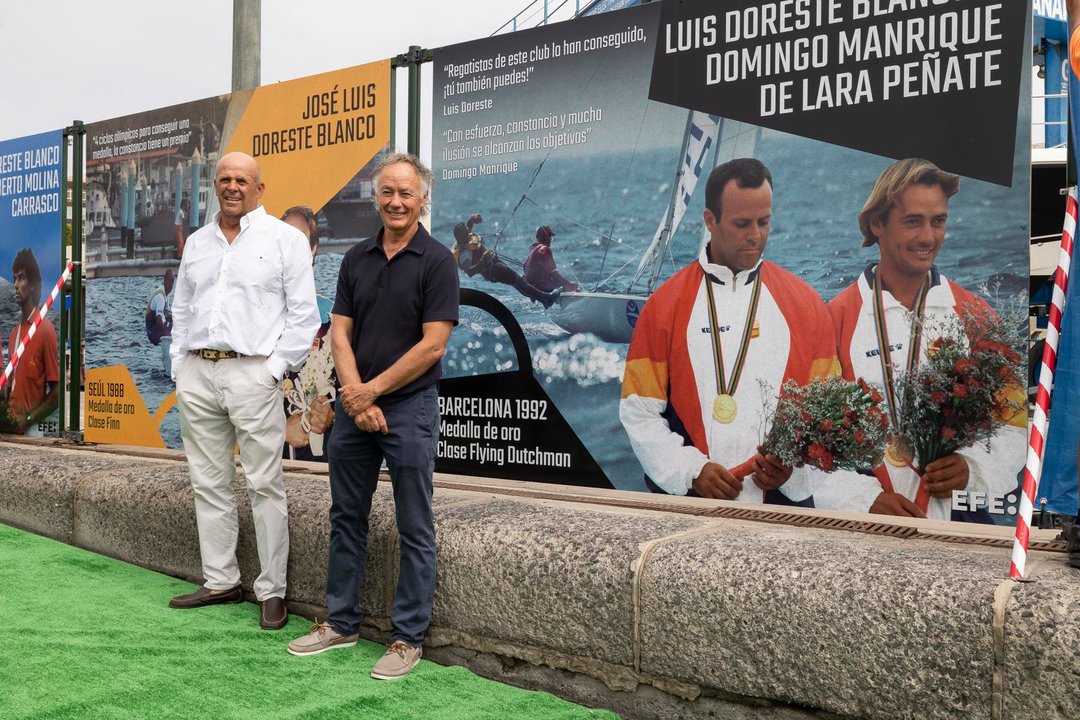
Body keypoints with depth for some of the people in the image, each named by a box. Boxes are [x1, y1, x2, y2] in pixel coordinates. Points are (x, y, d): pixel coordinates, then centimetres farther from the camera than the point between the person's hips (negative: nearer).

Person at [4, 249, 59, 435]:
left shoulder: (45, 330, -10)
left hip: (31, 430, -6)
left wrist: (28, 418, -15)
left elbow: (56, 392, -11)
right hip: (11, 427, 6)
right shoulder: (14, 333, 12)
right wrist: (6, 413, 1)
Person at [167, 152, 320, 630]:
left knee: (265, 486, -4)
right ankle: (220, 582, 21)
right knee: (209, 483, 10)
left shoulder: (285, 238, 0)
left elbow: (303, 314, -4)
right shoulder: (197, 242, 17)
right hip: (197, 374, 6)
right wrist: (179, 367, 11)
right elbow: (181, 310, 22)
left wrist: (276, 368, -10)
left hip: (251, 371, -6)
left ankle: (272, 591, 3)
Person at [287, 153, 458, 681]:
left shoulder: (436, 261, -7)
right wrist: (356, 397, -9)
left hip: (409, 406, -5)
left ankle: (408, 637, 13)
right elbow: (340, 333, 5)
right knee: (346, 518, 14)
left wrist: (372, 390, -12)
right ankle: (340, 623, 27)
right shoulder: (356, 258, 9)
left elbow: (433, 345, -13)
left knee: (414, 529, 3)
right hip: (354, 406, 6)